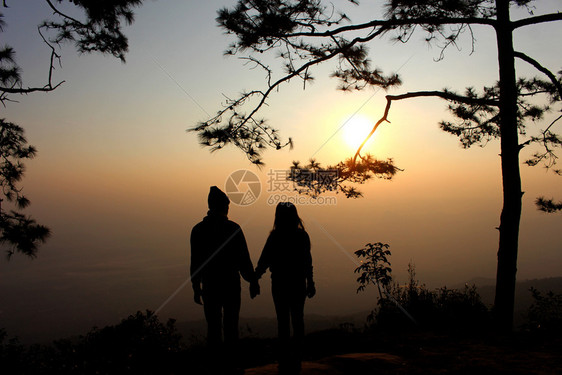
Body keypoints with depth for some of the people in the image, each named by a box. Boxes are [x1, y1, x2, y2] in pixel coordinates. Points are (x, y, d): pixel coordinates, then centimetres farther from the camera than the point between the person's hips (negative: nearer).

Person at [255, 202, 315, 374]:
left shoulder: (275, 237, -11)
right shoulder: (302, 236, -3)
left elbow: (264, 261, -6)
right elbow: (307, 262, 2)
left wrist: (254, 278, 9)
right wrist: (310, 283, 12)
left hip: (280, 284, -2)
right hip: (298, 284, 2)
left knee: (283, 321, 6)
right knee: (297, 320, 12)